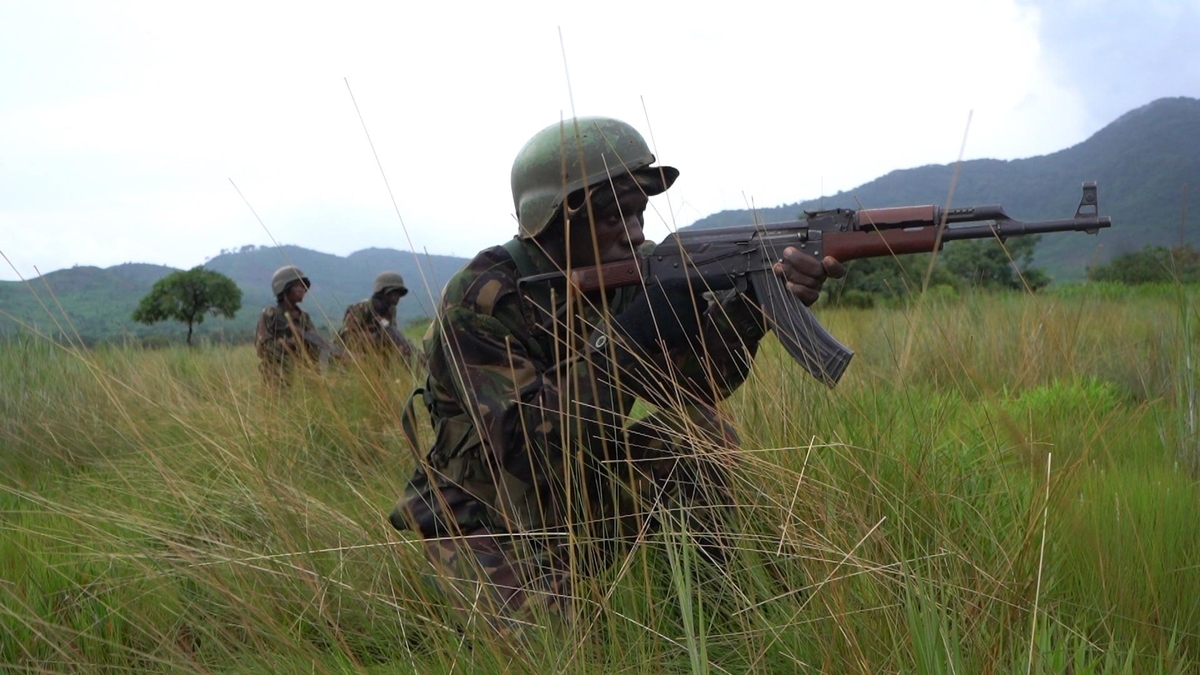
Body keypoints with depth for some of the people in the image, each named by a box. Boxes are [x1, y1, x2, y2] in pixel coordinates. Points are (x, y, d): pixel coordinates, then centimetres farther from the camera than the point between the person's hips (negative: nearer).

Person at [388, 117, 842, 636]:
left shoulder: (623, 275, -5)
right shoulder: (479, 301, -24)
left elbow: (694, 384, -10)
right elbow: (524, 445, -32)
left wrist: (751, 303, -28)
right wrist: (621, 344, -37)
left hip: (578, 495, 6)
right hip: (482, 521, -6)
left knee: (702, 435, -11)